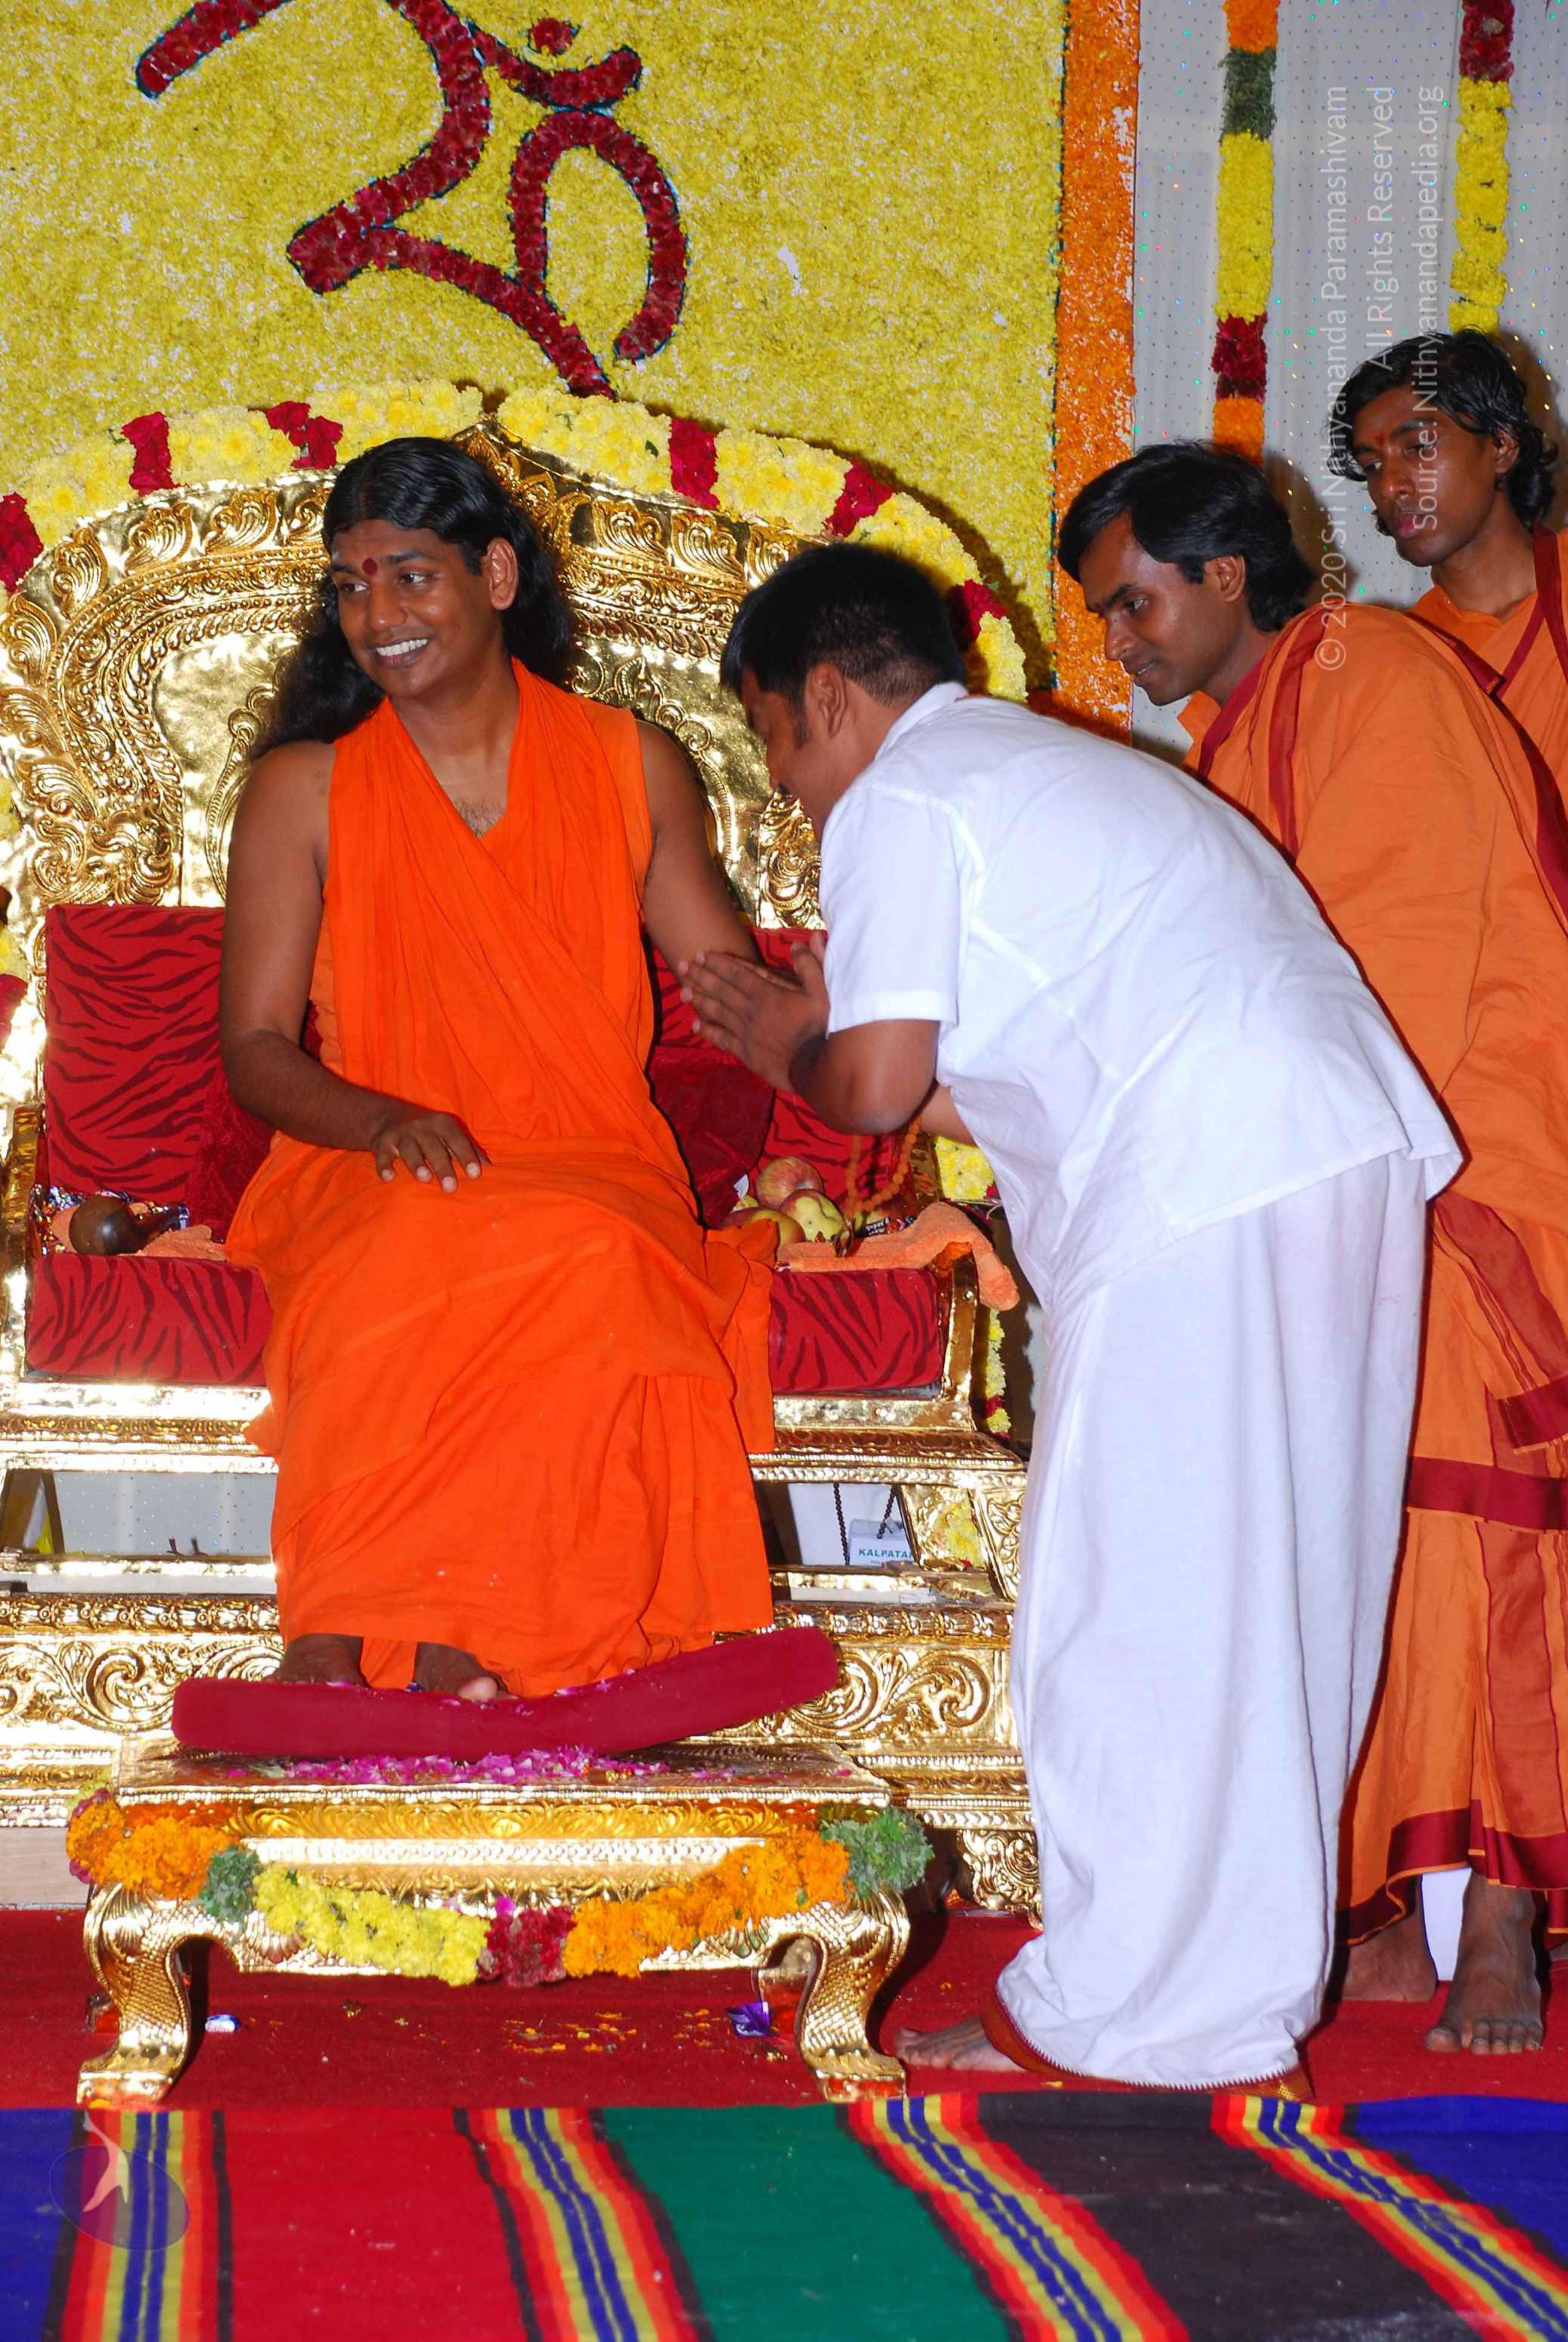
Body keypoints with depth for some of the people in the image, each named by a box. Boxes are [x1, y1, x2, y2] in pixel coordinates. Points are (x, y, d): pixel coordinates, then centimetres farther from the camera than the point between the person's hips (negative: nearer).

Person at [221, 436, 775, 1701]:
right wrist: (384, 1119, -18)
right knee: (410, 1255, -38)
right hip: (365, 1179, -1)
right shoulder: (304, 788, 8)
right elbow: (256, 1048, 3)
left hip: (593, 1168, 1)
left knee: (590, 1261, -37)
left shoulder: (632, 767, 12)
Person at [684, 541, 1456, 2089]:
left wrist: (787, 1050, 14)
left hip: (1208, 1198, -9)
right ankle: (1251, 1979, 23)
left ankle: (1122, 2010, 4)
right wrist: (822, 1037, 32)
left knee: (1133, 1599, -2)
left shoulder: (899, 800, 1)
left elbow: (877, 1087, -7)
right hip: (1357, 1148, 10)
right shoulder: (1052, 769, 29)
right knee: (1273, 1589, 14)